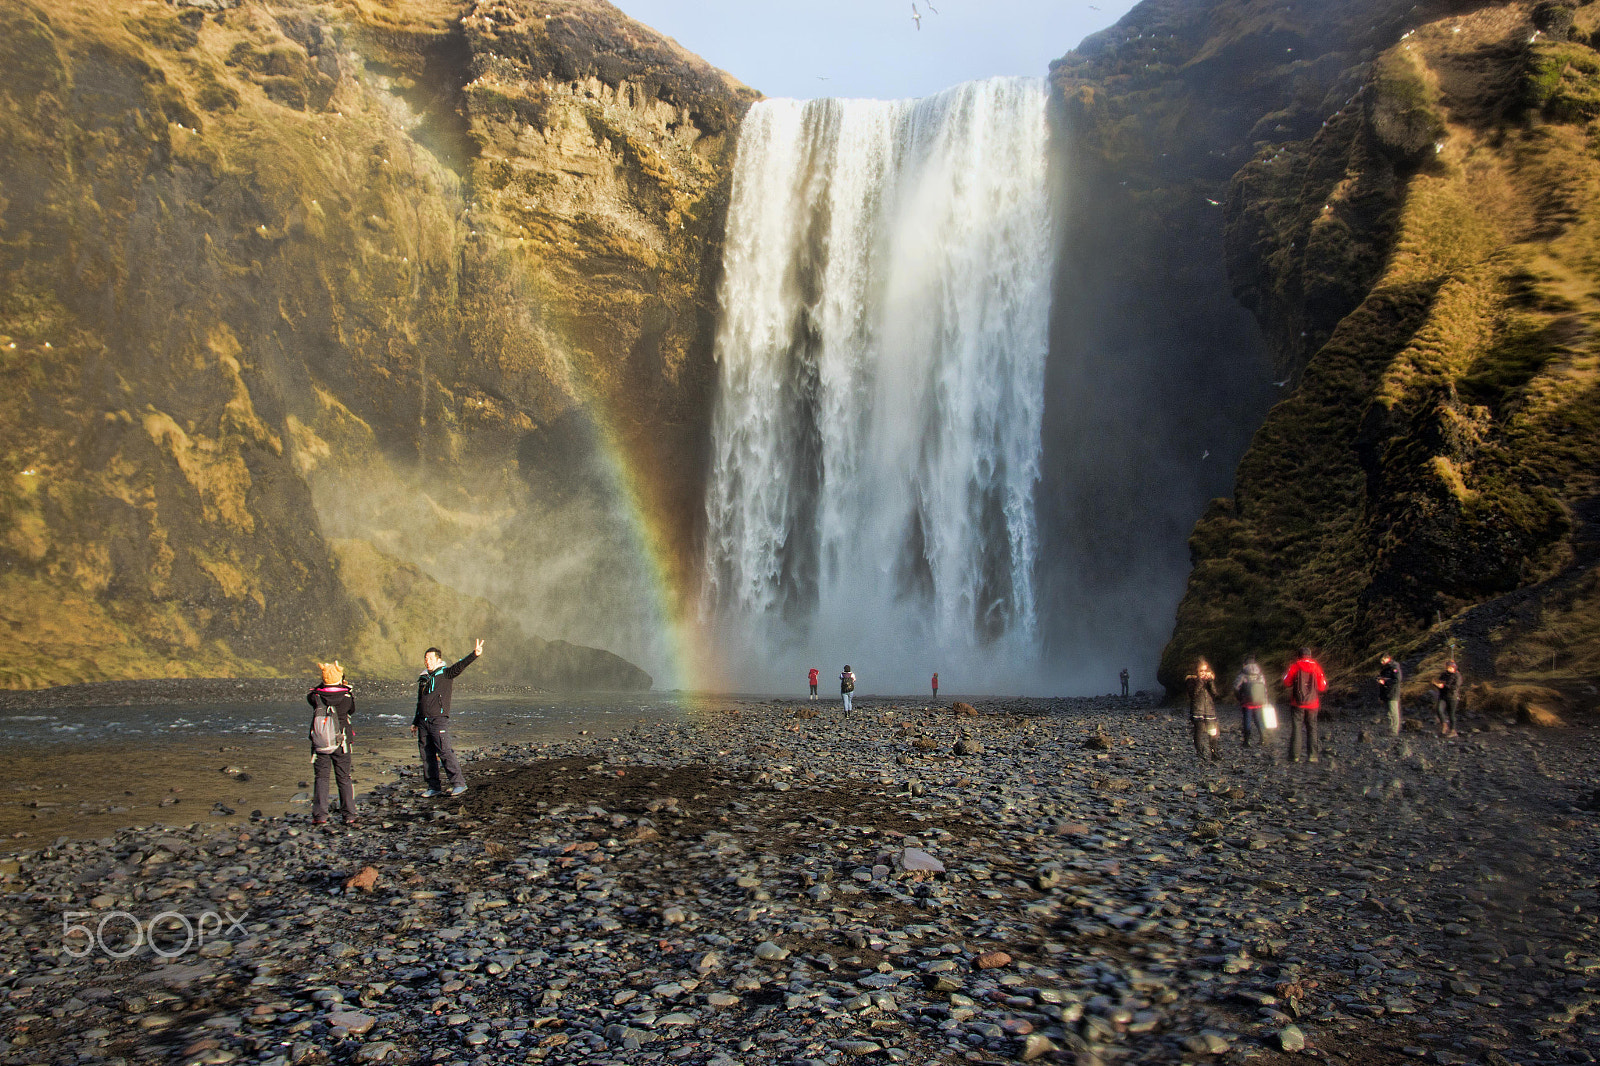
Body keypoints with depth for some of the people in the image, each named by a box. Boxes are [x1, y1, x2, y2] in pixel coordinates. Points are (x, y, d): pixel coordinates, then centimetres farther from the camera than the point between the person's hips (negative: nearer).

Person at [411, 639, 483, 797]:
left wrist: (475, 654, -33)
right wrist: (415, 722, 26)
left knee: (444, 751, -15)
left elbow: (459, 666, -17)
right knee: (426, 754, 6)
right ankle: (434, 787, 14)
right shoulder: (423, 678, 17)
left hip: (439, 720, -7)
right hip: (423, 722, 7)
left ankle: (459, 783, -13)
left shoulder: (445, 674, 0)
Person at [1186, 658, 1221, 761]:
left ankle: (1213, 754, 6)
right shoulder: (1192, 680, 4)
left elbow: (1215, 693, 1)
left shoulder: (1211, 679, 15)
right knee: (1199, 733, -8)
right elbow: (1193, 694, -11)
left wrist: (1210, 681, -12)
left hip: (1210, 710, 3)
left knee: (1213, 733, -3)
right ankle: (1199, 753, -3)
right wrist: (1200, 681, -16)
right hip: (1197, 711, -3)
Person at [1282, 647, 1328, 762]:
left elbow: (1286, 683, -2)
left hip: (1297, 704, -2)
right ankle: (1312, 755, 3)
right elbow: (1322, 687, 3)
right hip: (1312, 704, 2)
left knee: (1296, 728, 2)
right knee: (1312, 729, 9)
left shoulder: (1294, 666, -3)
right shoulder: (1316, 667, 3)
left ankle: (1294, 755, -3)